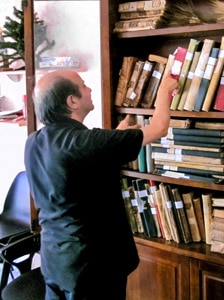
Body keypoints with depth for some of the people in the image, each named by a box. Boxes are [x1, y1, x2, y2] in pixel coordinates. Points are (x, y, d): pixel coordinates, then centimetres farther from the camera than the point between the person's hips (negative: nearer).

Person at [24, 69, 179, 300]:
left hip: (53, 255, 8)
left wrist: (118, 136, 23)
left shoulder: (34, 143, -2)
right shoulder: (85, 142, -25)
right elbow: (158, 129, -15)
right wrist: (164, 91, 3)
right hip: (91, 261, -8)